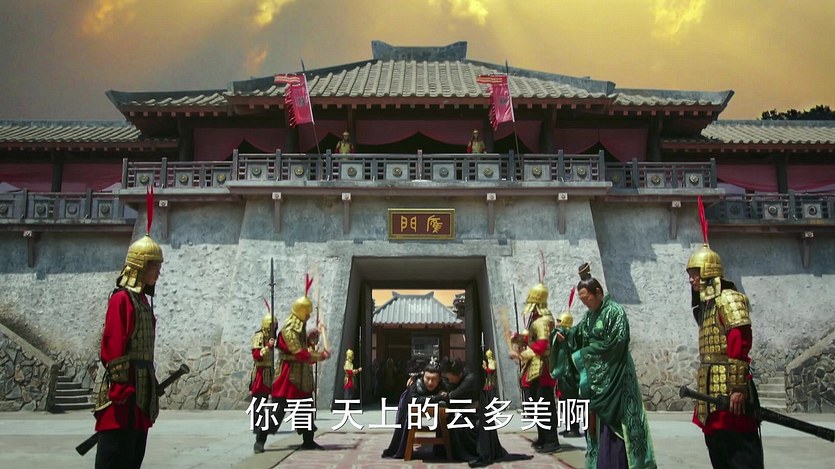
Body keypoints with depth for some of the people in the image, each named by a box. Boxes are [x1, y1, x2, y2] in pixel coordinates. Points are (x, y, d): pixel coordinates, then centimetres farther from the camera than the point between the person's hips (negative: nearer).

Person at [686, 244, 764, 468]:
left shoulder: (728, 299, -10)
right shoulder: (708, 304, 18)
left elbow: (740, 344, -20)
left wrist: (738, 387, -24)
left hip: (728, 392, -10)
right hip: (712, 393, 10)